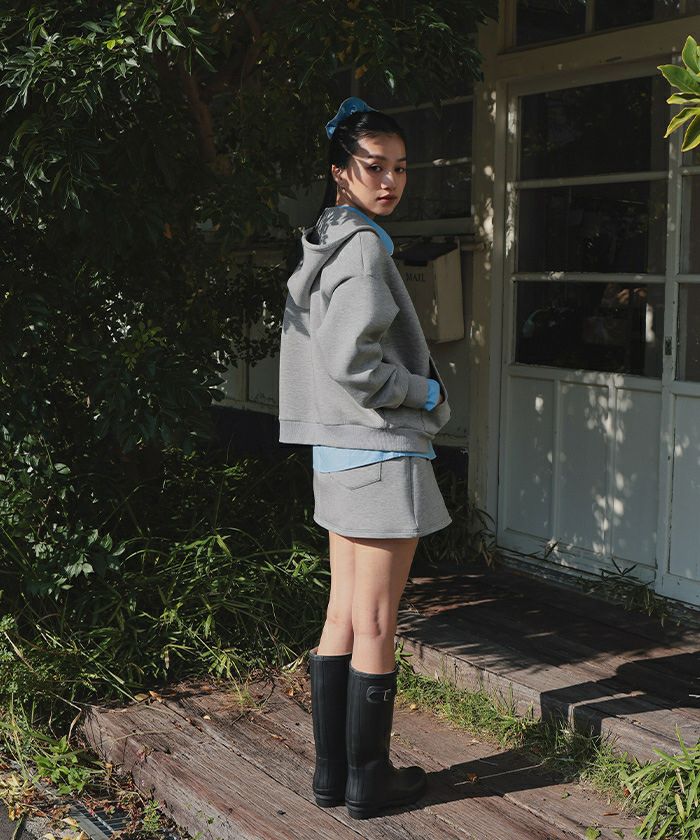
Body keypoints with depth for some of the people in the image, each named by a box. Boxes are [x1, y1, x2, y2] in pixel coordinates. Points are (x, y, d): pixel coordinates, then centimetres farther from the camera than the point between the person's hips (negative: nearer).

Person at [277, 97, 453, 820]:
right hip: (381, 453, -9)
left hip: (338, 455, 9)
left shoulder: (320, 246, 14)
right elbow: (350, 360, -24)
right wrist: (424, 394, -10)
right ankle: (368, 780, 13)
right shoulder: (363, 246, -15)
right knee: (375, 627, 1)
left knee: (342, 619, 13)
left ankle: (331, 773, 22)